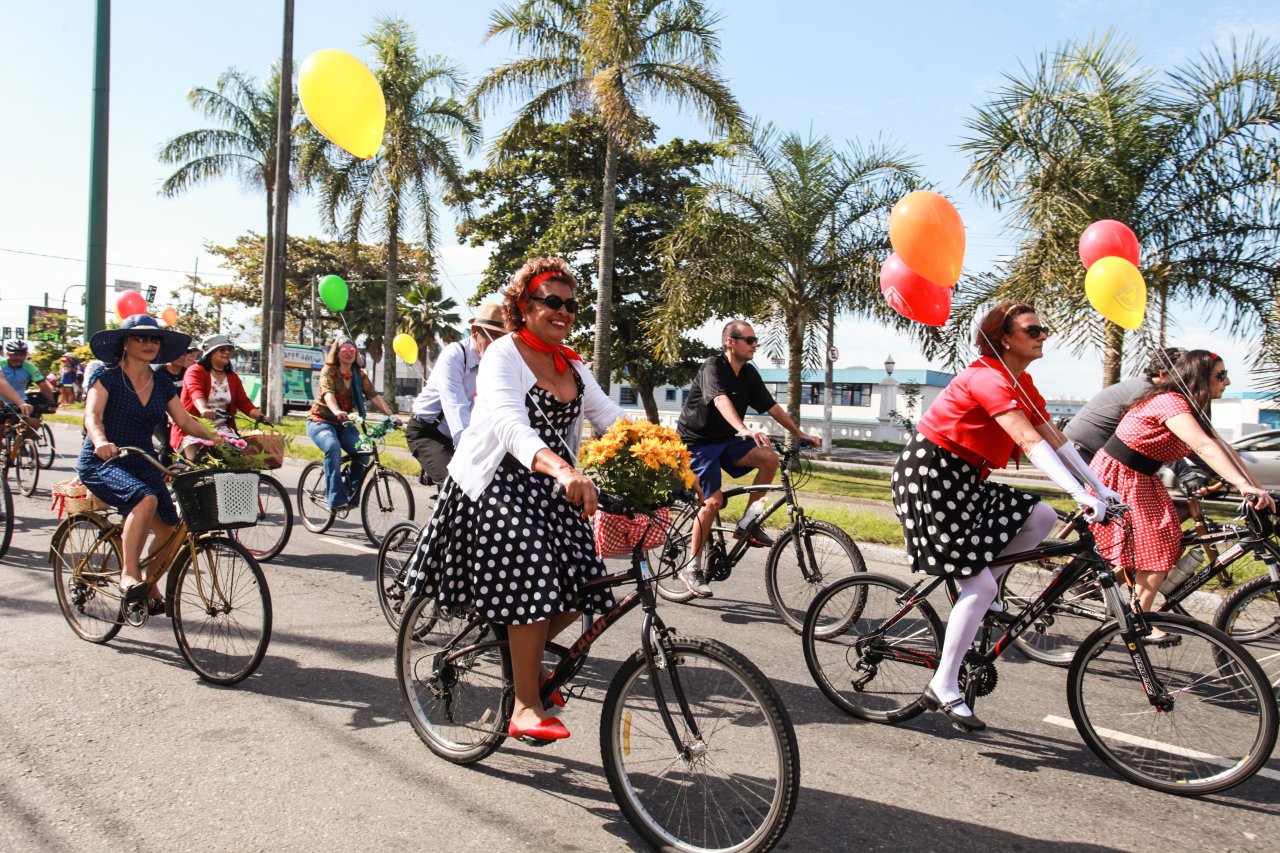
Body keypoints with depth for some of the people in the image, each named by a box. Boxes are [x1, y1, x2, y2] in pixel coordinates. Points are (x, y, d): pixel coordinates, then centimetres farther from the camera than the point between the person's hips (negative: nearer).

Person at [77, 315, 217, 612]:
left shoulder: (161, 384, 9)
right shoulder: (107, 377, -5)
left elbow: (185, 421, 7)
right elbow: (92, 415, -20)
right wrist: (101, 441, -41)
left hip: (143, 464, 5)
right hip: (101, 463, -5)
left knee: (169, 528, -10)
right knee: (146, 499, -35)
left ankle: (148, 585, 13)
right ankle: (129, 572, -22)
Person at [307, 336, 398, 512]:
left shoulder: (359, 375, 4)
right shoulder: (328, 371, -10)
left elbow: (374, 395, -8)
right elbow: (328, 393, -28)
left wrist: (390, 415, -24)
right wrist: (337, 412, -49)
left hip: (344, 424, 4)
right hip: (321, 422, -4)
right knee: (333, 447, -35)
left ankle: (351, 495, -2)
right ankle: (337, 500, -36)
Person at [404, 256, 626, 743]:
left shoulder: (572, 365, 11)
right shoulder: (504, 356, -13)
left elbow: (610, 417, 4)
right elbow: (512, 427, -31)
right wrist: (561, 469, -48)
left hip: (553, 485, 7)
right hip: (499, 483, -7)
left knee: (580, 586, -1)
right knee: (534, 581, -19)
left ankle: (525, 659, 26)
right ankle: (525, 707, -6)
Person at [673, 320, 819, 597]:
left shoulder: (749, 373, 3)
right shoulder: (713, 367, -19)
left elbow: (771, 406, 5)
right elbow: (720, 400, -37)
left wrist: (801, 434, 0)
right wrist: (744, 430, -54)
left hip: (724, 441, 7)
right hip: (696, 442, -6)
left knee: (770, 458, -16)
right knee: (713, 500, -19)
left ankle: (747, 524, -3)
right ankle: (692, 567, -5)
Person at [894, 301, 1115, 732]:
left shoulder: (1021, 383, 11)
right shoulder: (988, 378, -19)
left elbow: (1054, 438, 10)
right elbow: (1030, 442, -29)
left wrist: (1101, 489, 4)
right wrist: (1082, 496, -35)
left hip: (963, 479, 9)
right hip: (928, 476, -9)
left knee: (1041, 517, 0)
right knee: (981, 586, -9)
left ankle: (974, 582, 10)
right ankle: (944, 689, -2)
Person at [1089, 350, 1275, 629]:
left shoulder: (1189, 408, 8)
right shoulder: (1170, 402, -24)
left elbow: (1221, 448, 5)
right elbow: (1205, 447, -36)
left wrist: (1256, 488, -3)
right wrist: (1244, 485, -44)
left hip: (1139, 479, 10)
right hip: (1117, 477, -10)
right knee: (1157, 550, -9)